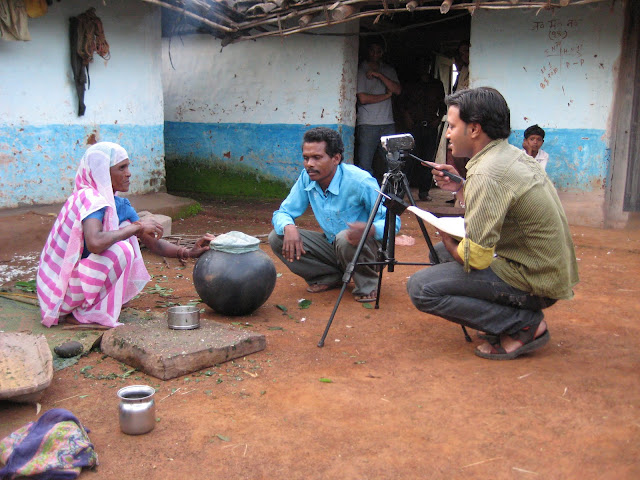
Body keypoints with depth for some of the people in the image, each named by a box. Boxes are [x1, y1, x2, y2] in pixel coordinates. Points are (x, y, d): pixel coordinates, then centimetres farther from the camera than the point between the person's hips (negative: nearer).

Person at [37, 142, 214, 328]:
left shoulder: (120, 205, 5)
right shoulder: (89, 198, -20)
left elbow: (153, 243, 8)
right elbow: (95, 243, -39)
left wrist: (188, 252, -6)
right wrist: (137, 226, -27)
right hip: (62, 289, -9)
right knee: (121, 249, -25)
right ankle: (83, 314, -12)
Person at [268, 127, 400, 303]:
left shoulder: (360, 181, -24)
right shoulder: (306, 178, -8)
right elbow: (283, 212, -1)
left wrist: (370, 229, -45)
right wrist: (288, 227, -27)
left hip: (366, 248, -5)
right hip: (331, 246, 6)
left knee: (345, 239, -40)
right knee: (277, 237, -11)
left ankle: (367, 284, -8)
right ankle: (330, 277, 4)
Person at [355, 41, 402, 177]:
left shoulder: (388, 70, 18)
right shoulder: (360, 71, 3)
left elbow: (398, 90, 2)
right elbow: (363, 99, -8)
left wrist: (379, 75, -6)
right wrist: (387, 95, 1)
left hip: (388, 123, 4)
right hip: (367, 124, -4)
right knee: (365, 164, -7)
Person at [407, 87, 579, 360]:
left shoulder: (487, 173, -23)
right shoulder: (513, 154, 7)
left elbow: (474, 258, -23)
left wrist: (447, 238, -3)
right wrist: (460, 189, 9)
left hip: (534, 283, -10)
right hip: (549, 270, 10)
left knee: (421, 288, -15)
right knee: (442, 252, 19)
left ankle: (525, 324, -6)